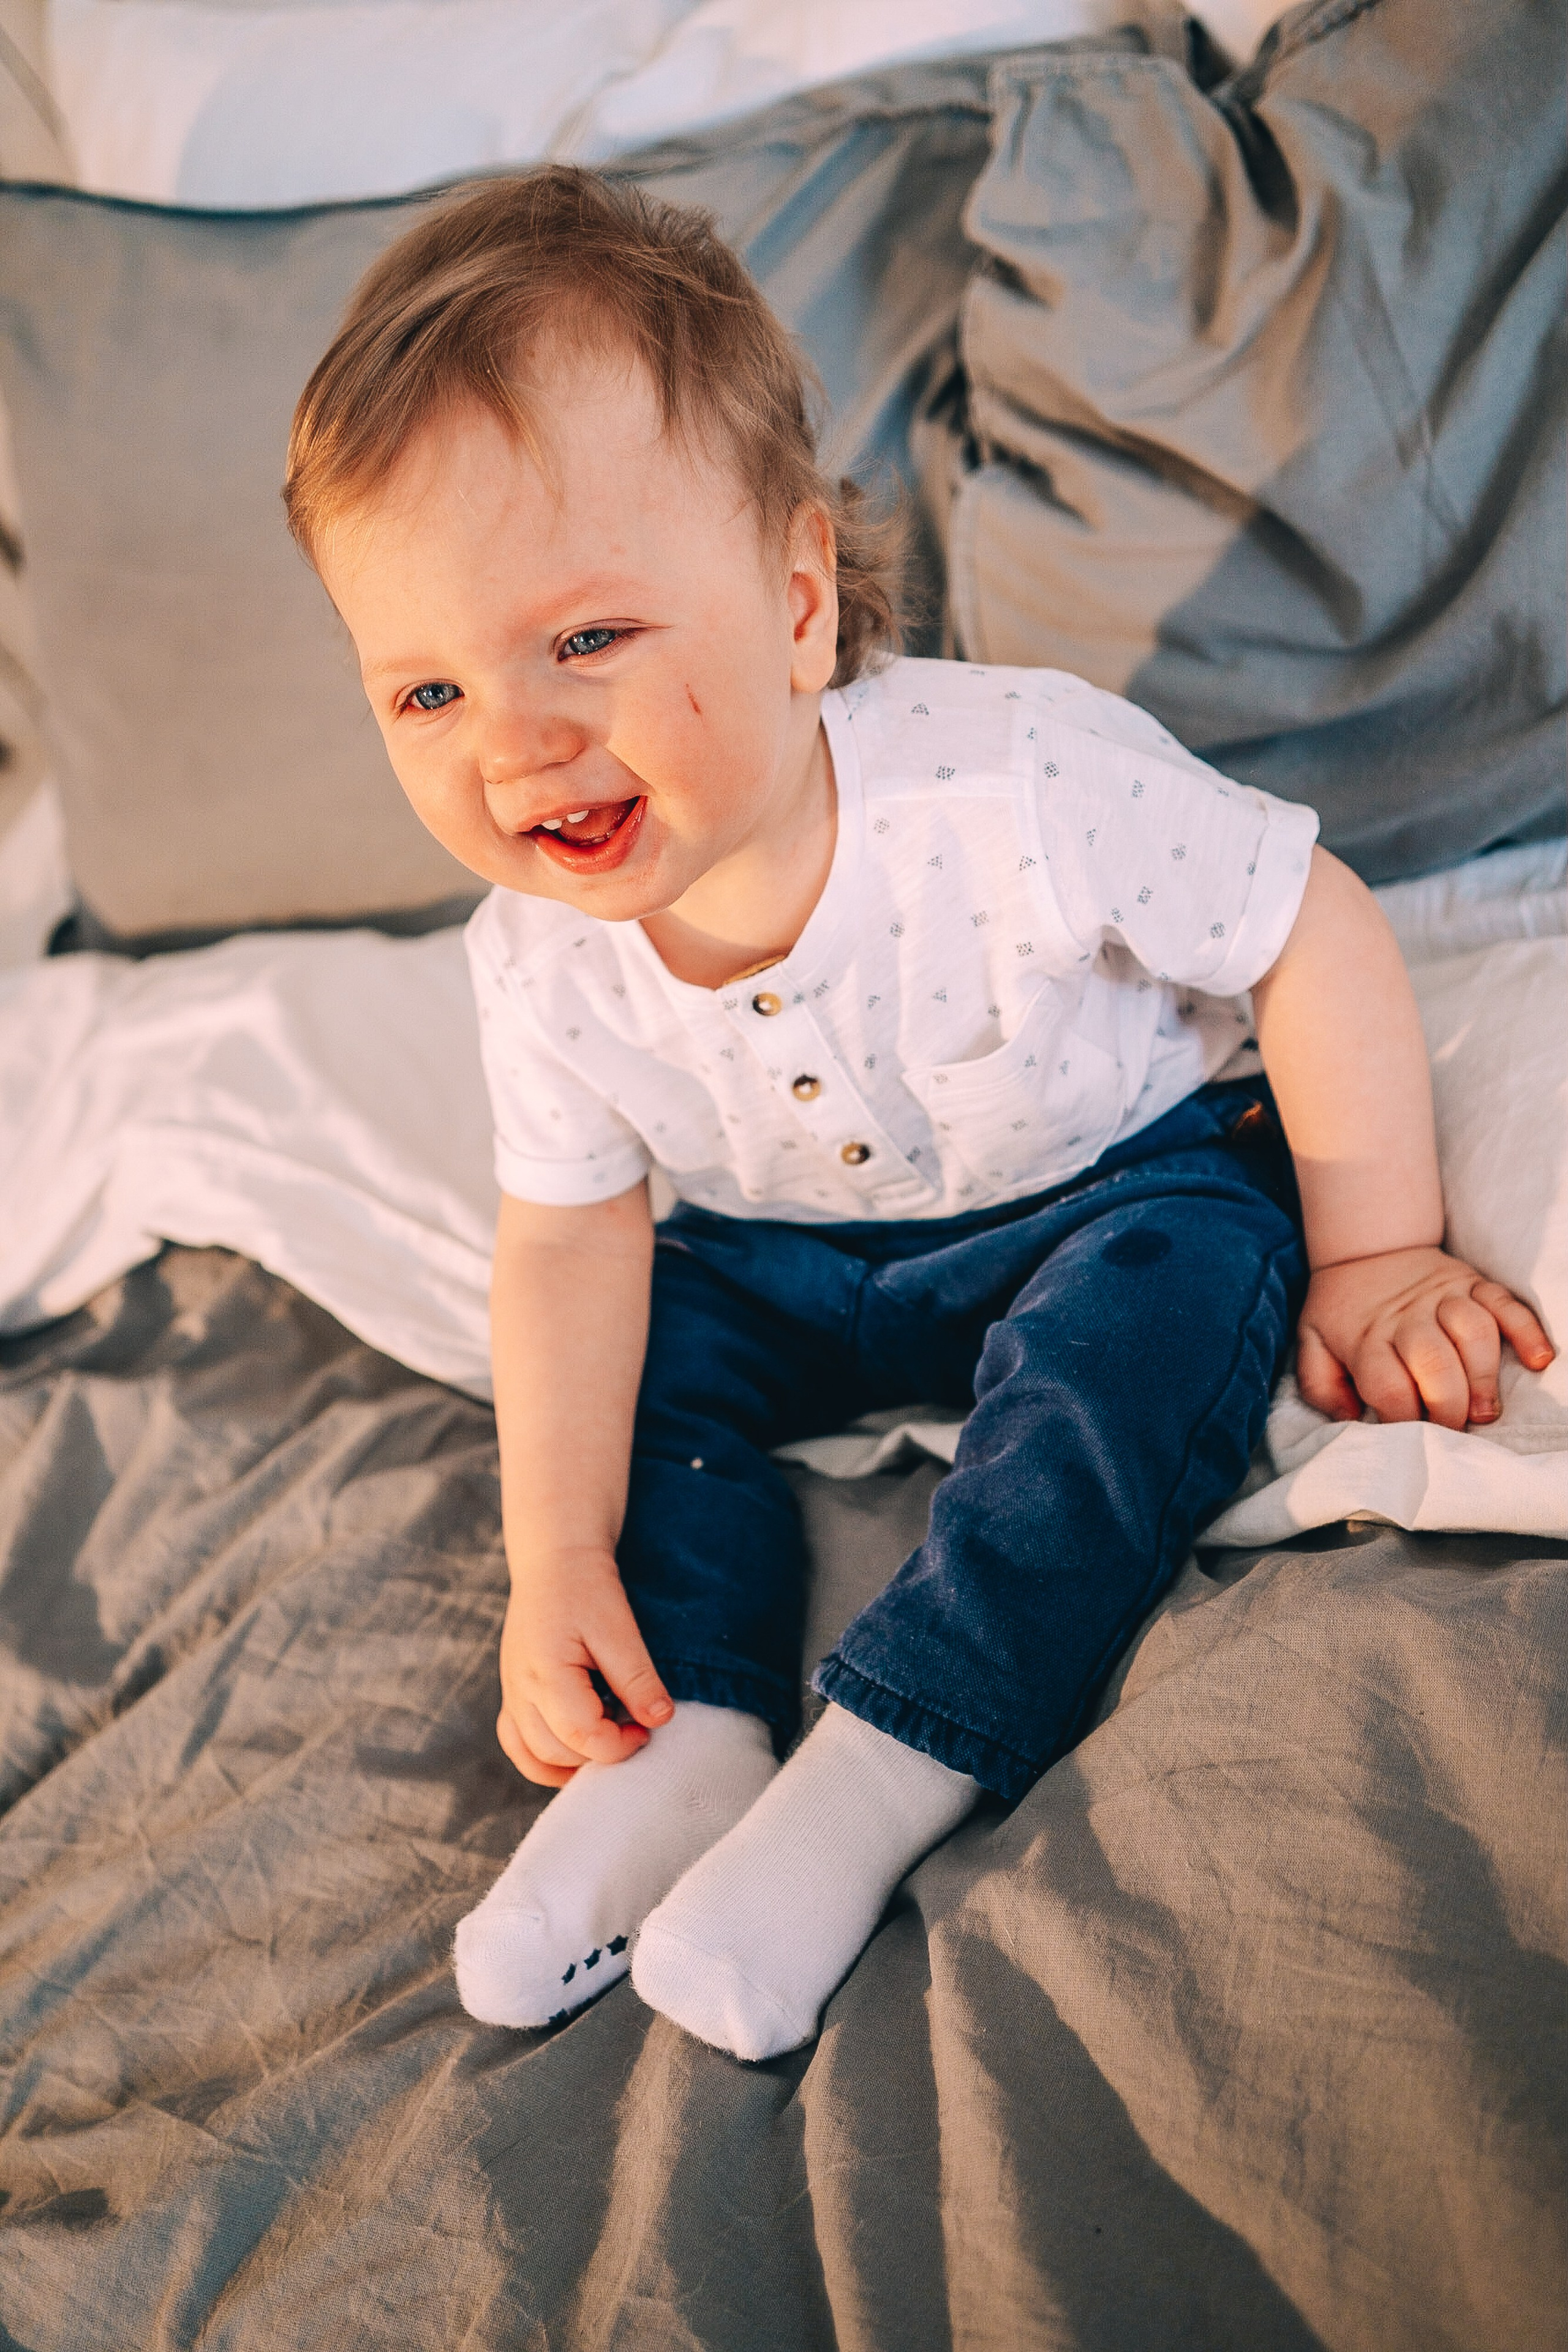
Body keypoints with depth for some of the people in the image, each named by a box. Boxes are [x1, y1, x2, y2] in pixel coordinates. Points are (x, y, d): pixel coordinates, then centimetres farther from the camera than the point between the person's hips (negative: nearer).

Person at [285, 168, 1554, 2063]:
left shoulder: (1018, 784, -36)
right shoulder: (537, 960, -21)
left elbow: (1318, 938, -24)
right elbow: (565, 1239, -11)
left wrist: (1375, 1260, -19)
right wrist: (558, 1560, -18)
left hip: (1124, 1187, -4)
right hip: (811, 1263, 5)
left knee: (1164, 1296, -32)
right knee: (635, 1329, -10)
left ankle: (874, 1778, -32)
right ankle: (694, 1736, -14)